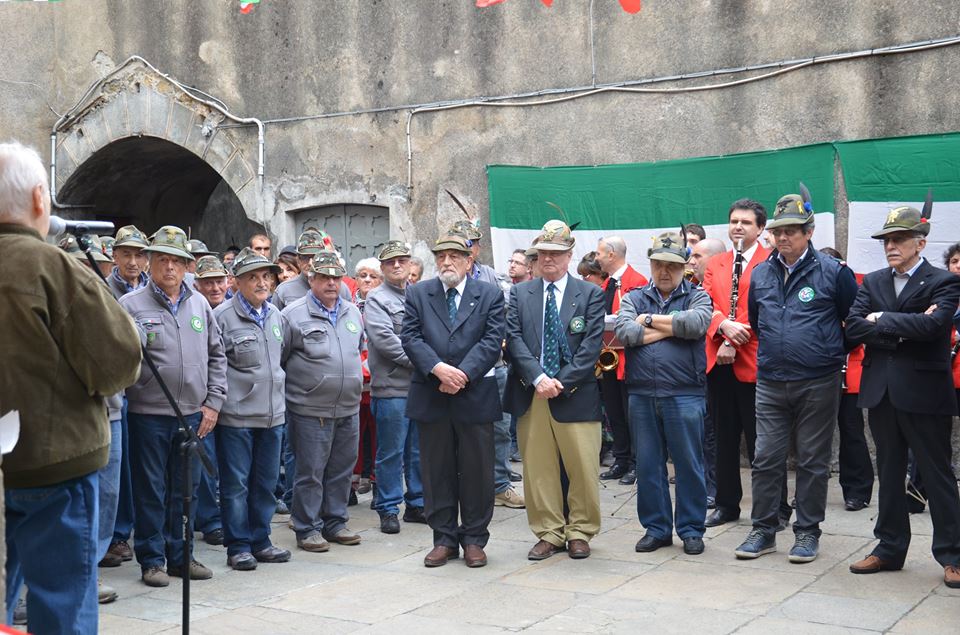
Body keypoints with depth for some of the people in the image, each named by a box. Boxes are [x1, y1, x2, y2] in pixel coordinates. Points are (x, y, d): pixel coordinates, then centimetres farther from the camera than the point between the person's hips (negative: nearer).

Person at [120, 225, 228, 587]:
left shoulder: (200, 305, 9)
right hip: (149, 415, -4)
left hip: (194, 414, 4)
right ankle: (151, 560, 15)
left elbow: (217, 356, 13)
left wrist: (213, 402, 7)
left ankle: (180, 555, 24)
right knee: (151, 490, 4)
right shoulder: (131, 305, -4)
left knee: (186, 490, 12)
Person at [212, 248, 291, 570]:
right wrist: (220, 400, -10)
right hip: (236, 415, -6)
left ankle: (260, 541, 23)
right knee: (235, 484, 1)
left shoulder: (275, 316, 12)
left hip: (272, 414, 6)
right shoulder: (222, 316, -9)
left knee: (265, 483, 12)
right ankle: (238, 546, 11)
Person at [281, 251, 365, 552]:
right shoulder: (293, 314, -7)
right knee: (310, 472, 0)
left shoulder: (352, 312, 12)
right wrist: (291, 390, -1)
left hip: (348, 408, 6)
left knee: (342, 469, 12)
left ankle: (335, 522, 25)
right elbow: (277, 359, -3)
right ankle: (308, 528, 11)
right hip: (310, 411, -6)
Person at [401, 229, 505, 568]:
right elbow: (410, 337, -1)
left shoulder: (490, 295, 4)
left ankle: (474, 539, 16)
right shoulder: (418, 293, 8)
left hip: (475, 394, -1)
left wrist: (463, 373, -16)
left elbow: (492, 340, -5)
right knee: (436, 471, 7)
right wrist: (438, 368, -16)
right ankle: (444, 539, 18)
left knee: (477, 470, 5)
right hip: (430, 397, 1)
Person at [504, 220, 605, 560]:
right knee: (537, 469, 6)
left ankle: (579, 532, 16)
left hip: (575, 395, -2)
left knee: (583, 468, 1)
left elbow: (592, 344, -4)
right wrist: (538, 378, -14)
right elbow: (514, 339, 0)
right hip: (530, 394, 2)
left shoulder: (590, 294, 4)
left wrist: (562, 383, -12)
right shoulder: (519, 293, 10)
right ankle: (548, 533, 17)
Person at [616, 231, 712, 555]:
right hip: (641, 395, 3)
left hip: (684, 395, -2)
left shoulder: (697, 297, 6)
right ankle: (656, 528, 20)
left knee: (689, 464, 4)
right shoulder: (633, 298, 11)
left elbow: (696, 324, -17)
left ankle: (691, 529, 15)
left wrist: (650, 320, -7)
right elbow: (625, 332, -8)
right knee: (647, 464, 8)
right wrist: (672, 327, -6)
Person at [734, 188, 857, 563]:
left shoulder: (833, 271, -6)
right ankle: (764, 530, 14)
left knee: (813, 461, 5)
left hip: (818, 383, -4)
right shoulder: (760, 274, 8)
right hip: (770, 382, 4)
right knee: (766, 458, 5)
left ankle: (807, 532, 15)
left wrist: (834, 352, 7)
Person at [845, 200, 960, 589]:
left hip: (924, 393, -5)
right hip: (882, 392, 5)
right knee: (889, 473, 13)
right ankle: (890, 548, 23)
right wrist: (903, 330, -14)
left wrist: (882, 320, -12)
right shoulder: (872, 283, 10)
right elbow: (853, 327, -3)